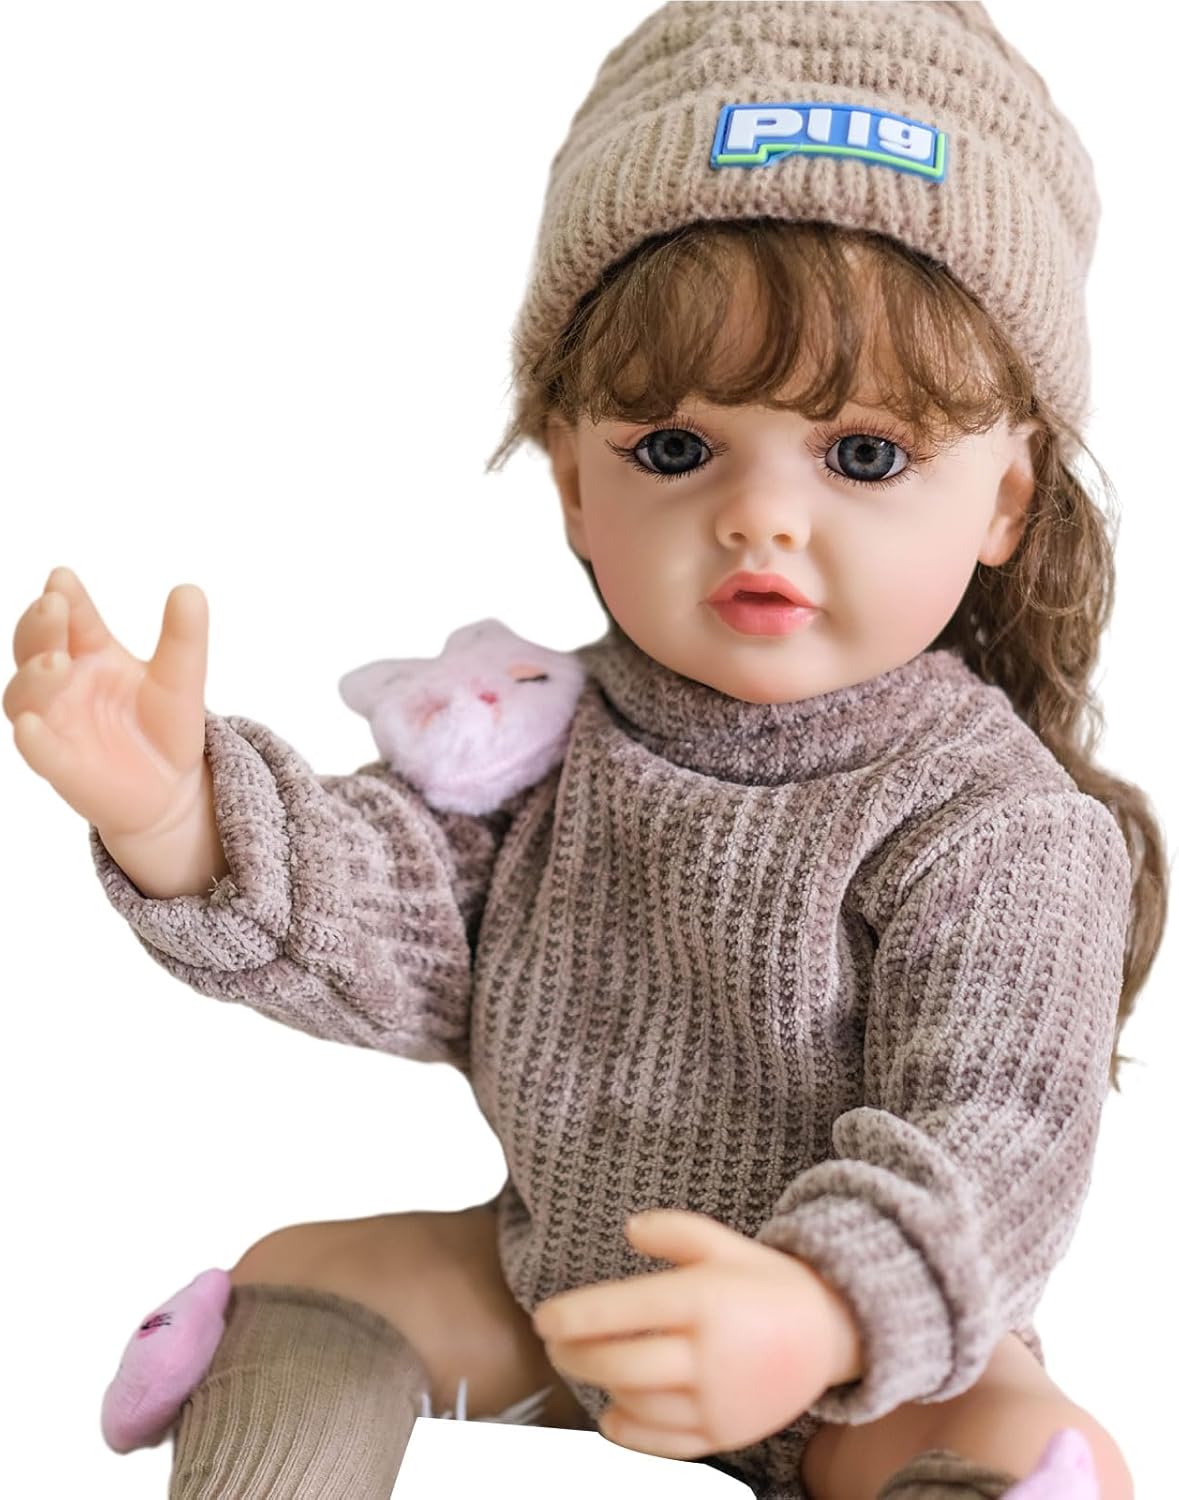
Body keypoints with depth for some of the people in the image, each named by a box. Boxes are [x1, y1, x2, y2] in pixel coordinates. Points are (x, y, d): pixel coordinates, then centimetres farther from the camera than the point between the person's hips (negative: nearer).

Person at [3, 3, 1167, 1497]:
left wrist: (825, 1316, -51)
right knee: (304, 1277, 1)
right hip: (555, 1278, 5)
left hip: (860, 1366, -4)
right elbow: (395, 929, -13)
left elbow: (993, 1137, -31)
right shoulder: (559, 735, -9)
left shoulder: (1001, 830, -24)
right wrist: (177, 814, -32)